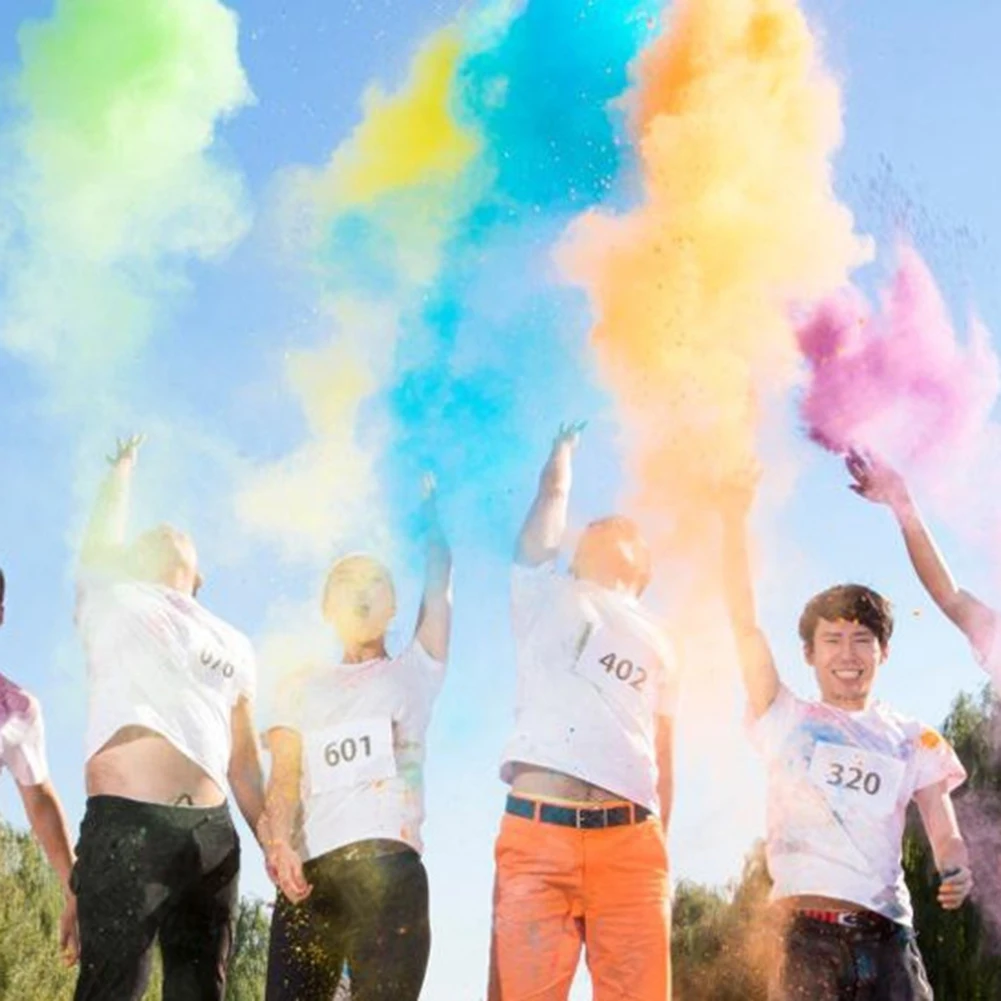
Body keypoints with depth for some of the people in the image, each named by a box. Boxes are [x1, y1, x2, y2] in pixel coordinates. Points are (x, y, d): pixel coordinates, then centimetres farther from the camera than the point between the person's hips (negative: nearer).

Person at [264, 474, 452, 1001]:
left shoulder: (413, 673, 19)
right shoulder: (302, 686, 23)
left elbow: (439, 584, 15)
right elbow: (285, 777, 12)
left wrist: (428, 507, 27)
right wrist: (283, 845, -7)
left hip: (389, 864, -2)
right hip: (311, 869, 2)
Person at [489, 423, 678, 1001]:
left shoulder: (656, 643, 27)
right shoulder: (548, 598, 20)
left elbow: (662, 758, 22)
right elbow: (553, 496, 21)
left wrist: (660, 853, 15)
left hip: (631, 844, 2)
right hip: (537, 832, -2)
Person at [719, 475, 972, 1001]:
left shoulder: (912, 739, 17)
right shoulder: (787, 720, 11)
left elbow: (942, 827, 9)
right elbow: (744, 621, 2)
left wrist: (956, 872, -15)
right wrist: (735, 518, -6)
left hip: (887, 932, 2)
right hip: (805, 931, -2)